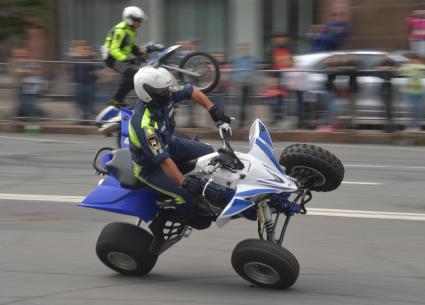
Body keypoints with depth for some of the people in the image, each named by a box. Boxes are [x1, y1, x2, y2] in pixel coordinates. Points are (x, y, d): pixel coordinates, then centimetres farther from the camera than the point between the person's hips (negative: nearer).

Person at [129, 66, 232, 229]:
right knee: (186, 192, -21)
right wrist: (185, 182, -42)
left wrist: (215, 113, -12)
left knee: (207, 153, 7)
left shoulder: (164, 94, -19)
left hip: (168, 144, 8)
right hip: (149, 166, -8)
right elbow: (163, 160, -40)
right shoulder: (145, 125, -40)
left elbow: (191, 91, -4)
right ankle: (192, 218, 11)